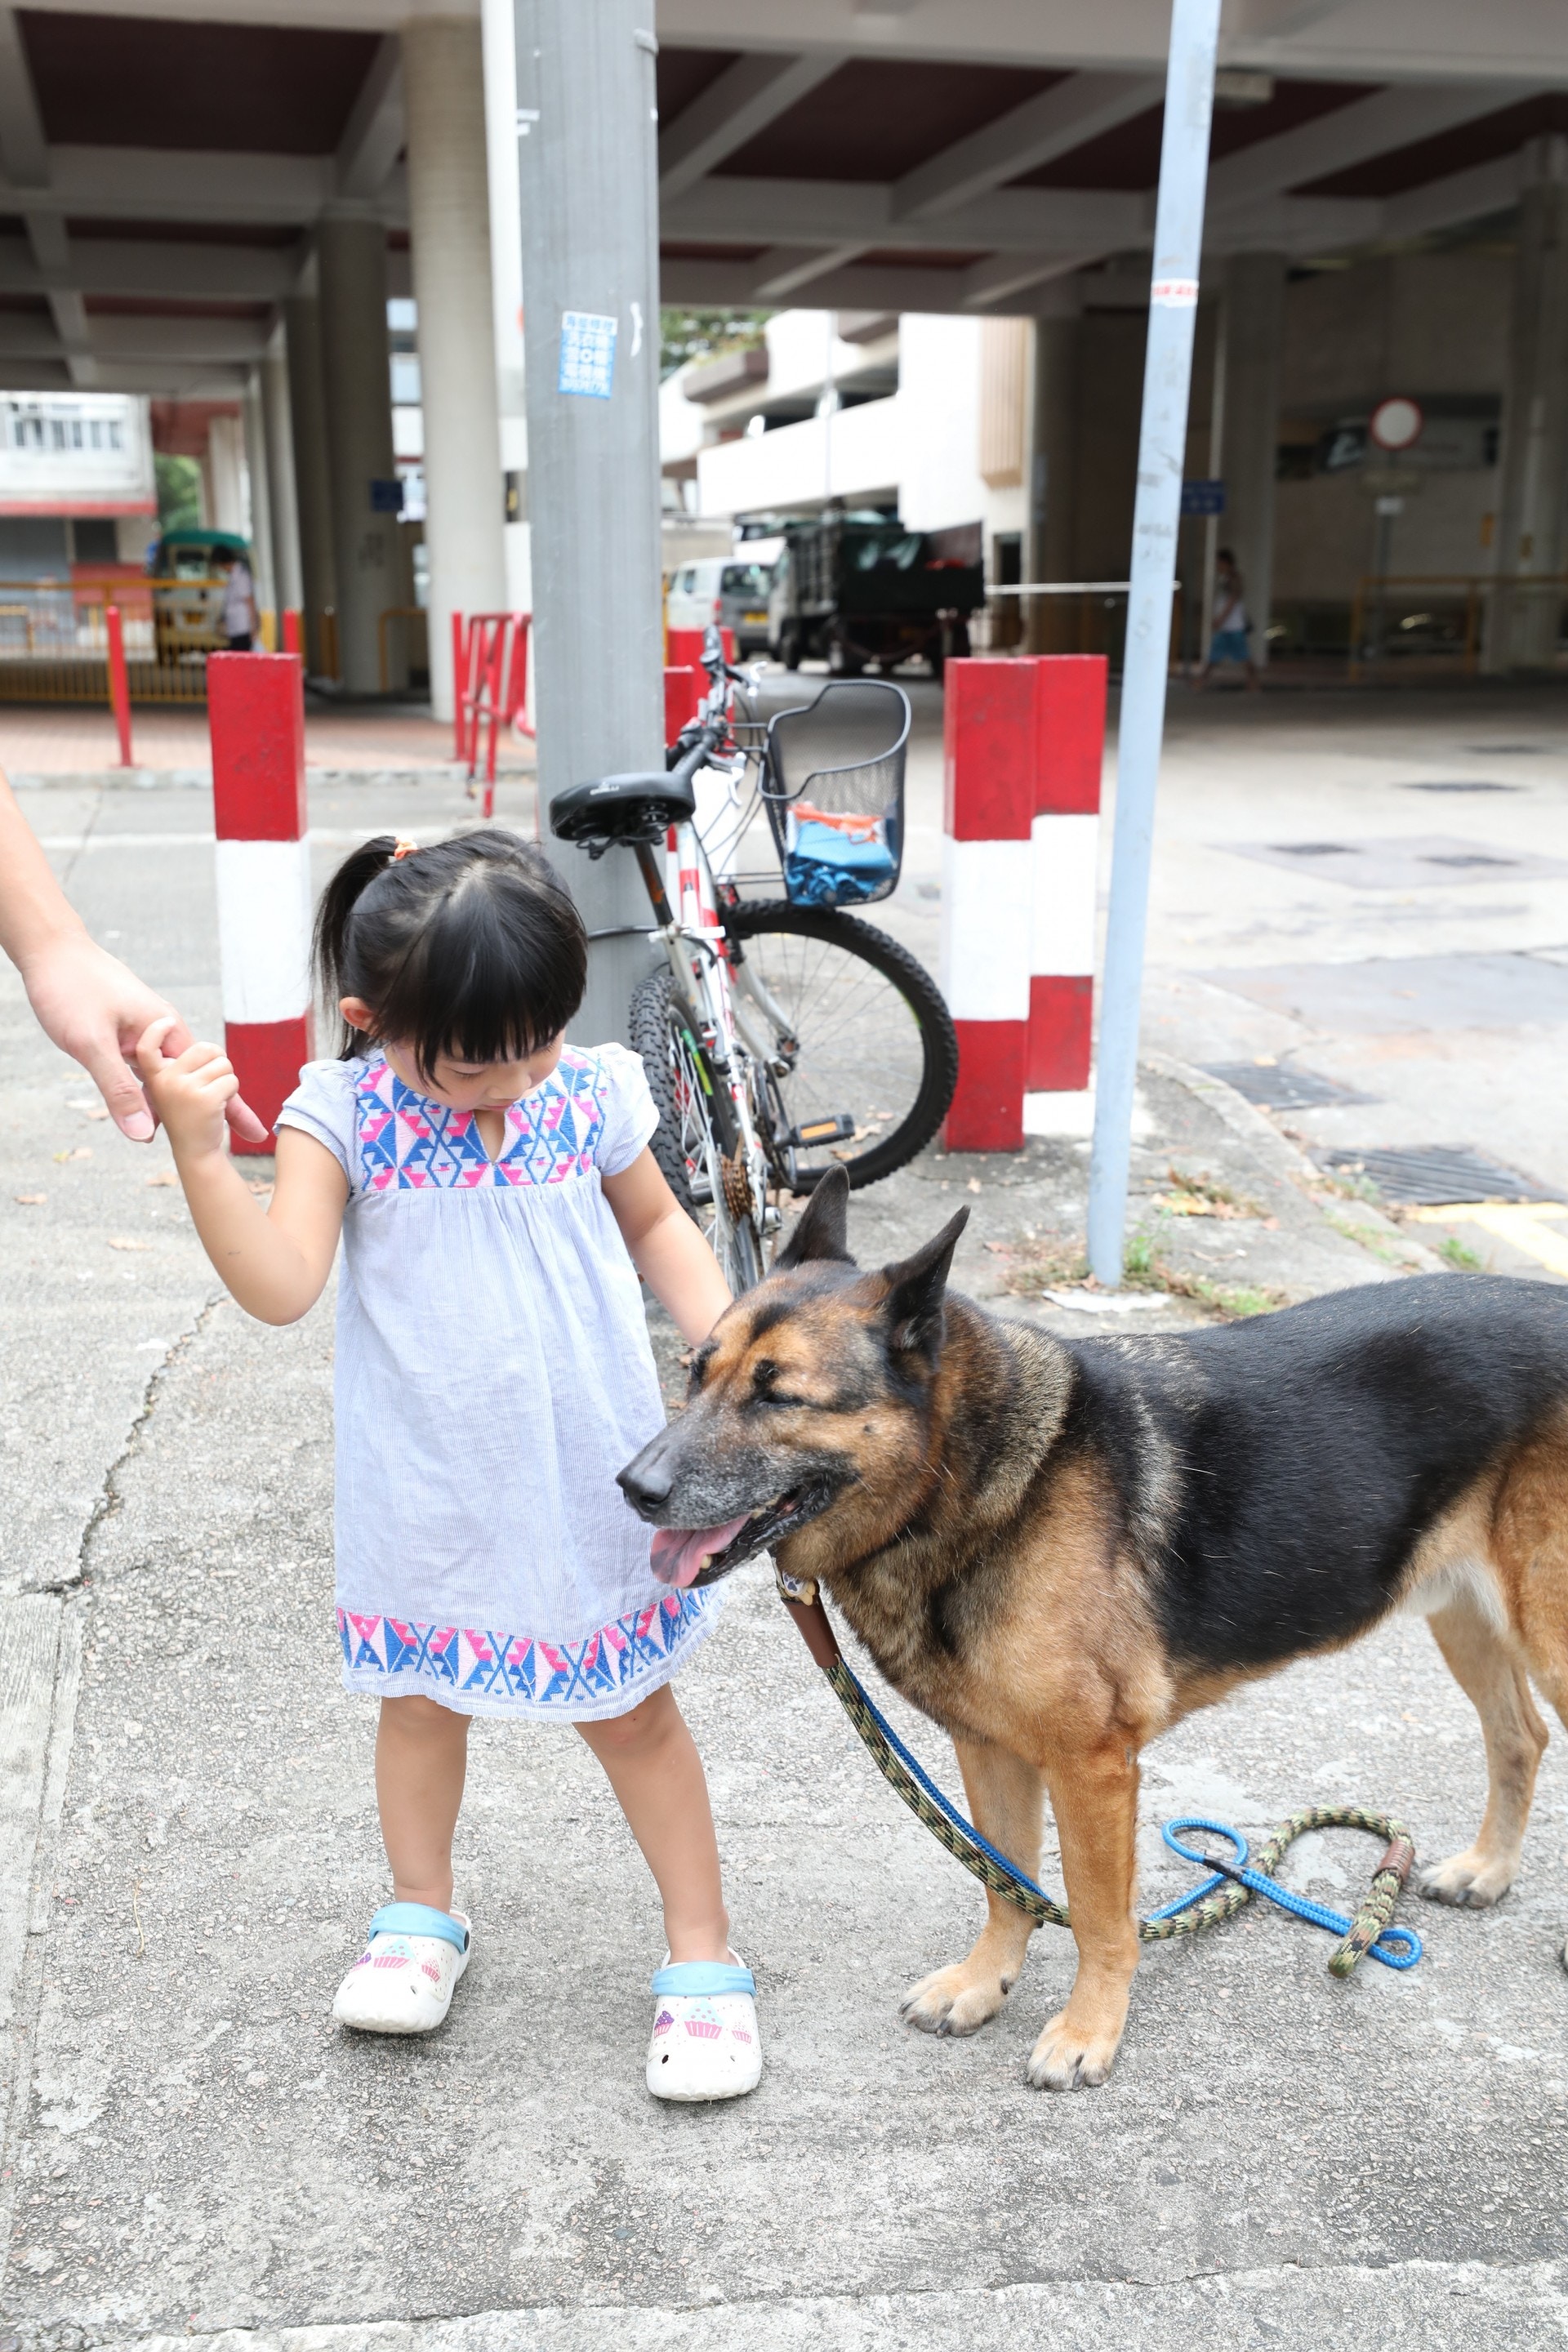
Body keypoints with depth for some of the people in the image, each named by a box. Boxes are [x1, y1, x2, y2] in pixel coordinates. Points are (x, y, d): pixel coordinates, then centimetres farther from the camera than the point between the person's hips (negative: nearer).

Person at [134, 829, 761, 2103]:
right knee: (424, 1701, 20)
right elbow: (281, 1283, -22)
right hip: (429, 1493, 0)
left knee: (633, 1714, 12)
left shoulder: (591, 1094, -9)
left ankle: (703, 1954, 30)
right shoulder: (345, 1114, -12)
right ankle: (421, 1917, 45)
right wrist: (202, 1148, -33)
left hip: (588, 1483, 0)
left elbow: (658, 1225, 8)